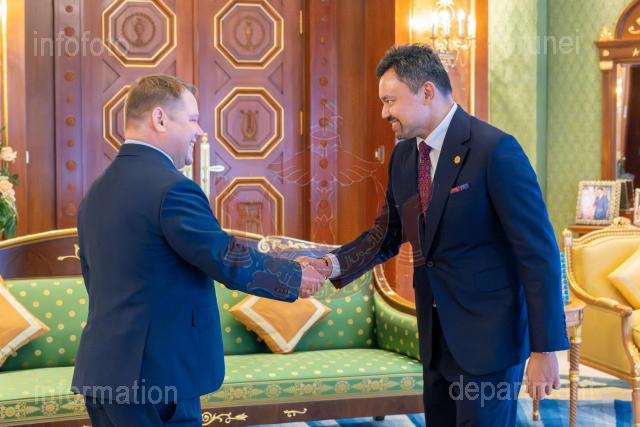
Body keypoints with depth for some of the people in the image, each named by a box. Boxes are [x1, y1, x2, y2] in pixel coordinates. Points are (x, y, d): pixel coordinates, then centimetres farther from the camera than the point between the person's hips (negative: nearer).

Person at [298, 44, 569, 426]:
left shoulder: (495, 150, -18)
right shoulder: (403, 155, 5)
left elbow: (539, 252, -17)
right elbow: (387, 234, 13)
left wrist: (545, 349, -17)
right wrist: (335, 264, -6)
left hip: (488, 333, -7)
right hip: (436, 335, 7)